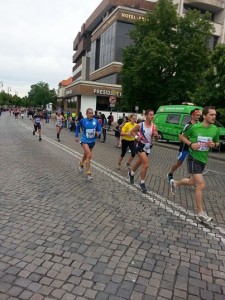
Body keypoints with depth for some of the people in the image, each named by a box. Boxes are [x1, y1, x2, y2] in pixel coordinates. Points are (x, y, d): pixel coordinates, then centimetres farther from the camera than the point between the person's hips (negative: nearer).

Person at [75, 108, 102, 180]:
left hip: (92, 141, 4)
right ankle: (88, 173, -8)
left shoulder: (96, 121, -7)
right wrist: (76, 136, 9)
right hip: (85, 140, -4)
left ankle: (81, 164, 54)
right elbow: (77, 127, 7)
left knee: (86, 155, 22)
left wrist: (98, 133, -22)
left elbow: (99, 129, 0)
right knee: (89, 156, -17)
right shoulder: (83, 121, -11)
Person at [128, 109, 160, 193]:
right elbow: (132, 131, 4)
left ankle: (131, 173, 50)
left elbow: (156, 138, 5)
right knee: (146, 165, -17)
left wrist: (157, 136, -18)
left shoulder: (154, 126, -4)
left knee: (139, 162, 22)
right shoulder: (140, 125, -12)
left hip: (148, 147, 5)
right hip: (141, 146, -5)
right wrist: (136, 137, -13)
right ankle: (142, 183, -1)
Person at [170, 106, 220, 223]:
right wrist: (191, 144, -17)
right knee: (201, 185, -12)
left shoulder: (215, 129, -4)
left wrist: (214, 144, -12)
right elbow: (182, 136, 1)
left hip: (203, 160, 6)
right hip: (194, 158, -6)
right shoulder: (195, 127, -14)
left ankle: (175, 183, 51)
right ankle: (200, 213, 2)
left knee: (192, 182, 21)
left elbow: (217, 143, 13)